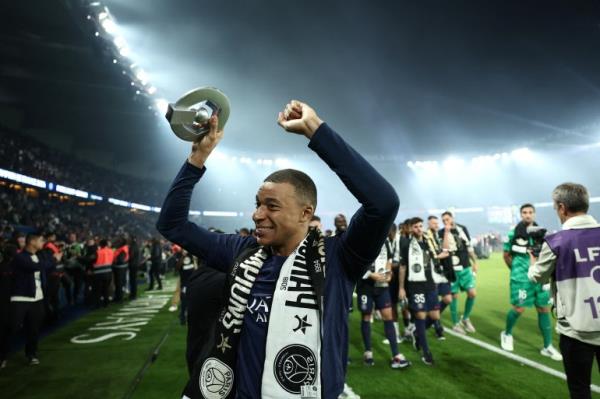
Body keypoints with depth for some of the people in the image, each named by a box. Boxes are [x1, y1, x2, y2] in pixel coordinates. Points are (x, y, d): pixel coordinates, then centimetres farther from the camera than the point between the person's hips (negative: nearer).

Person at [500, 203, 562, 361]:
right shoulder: (514, 233, -6)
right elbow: (506, 255, 4)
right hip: (521, 278, -4)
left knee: (544, 309, 7)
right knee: (519, 309, -3)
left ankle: (547, 346, 19)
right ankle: (507, 334, 24)